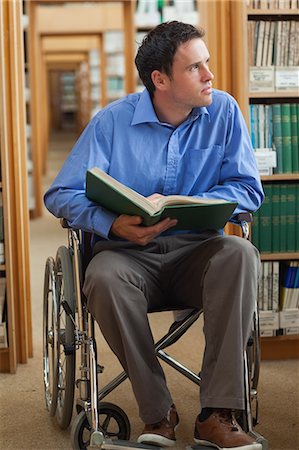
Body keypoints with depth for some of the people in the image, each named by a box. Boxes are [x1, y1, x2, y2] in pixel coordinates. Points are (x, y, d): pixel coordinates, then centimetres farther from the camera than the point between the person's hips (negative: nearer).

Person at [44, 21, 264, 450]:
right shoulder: (112, 121, -2)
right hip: (129, 252, -1)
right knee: (104, 277, -35)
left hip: (196, 248, 1)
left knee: (240, 254, -32)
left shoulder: (223, 111, 2)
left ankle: (217, 414, -31)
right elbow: (61, 194, -3)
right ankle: (158, 414, -22)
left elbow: (249, 189, 0)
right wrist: (113, 224, -24)